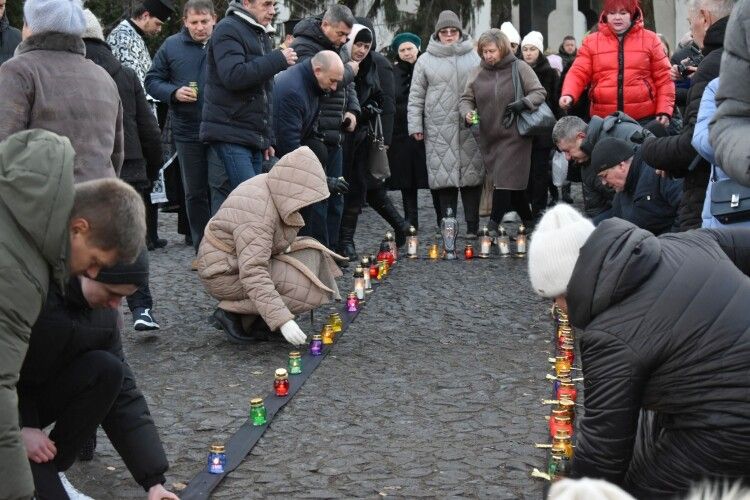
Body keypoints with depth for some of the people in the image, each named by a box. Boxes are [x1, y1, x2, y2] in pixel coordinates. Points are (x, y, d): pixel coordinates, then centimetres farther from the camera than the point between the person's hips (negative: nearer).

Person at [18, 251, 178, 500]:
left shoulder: (105, 312, -6)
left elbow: (122, 392, -5)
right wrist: (19, 427, -28)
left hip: (38, 399, 7)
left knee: (106, 369, -21)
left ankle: (49, 470, -6)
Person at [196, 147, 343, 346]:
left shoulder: (273, 186, -1)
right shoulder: (258, 214, -31)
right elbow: (253, 274, -38)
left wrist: (284, 247, 4)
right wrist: (282, 320, -41)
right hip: (226, 275, -10)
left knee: (312, 255, 4)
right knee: (306, 288, -21)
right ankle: (231, 312, -9)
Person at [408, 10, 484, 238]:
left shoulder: (474, 57, 10)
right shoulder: (426, 60, 7)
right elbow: (416, 96, 8)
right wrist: (415, 125, 2)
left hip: (471, 128, 1)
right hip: (439, 129, -1)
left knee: (472, 175, 0)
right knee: (445, 176, -1)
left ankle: (472, 227, 7)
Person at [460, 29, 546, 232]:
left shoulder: (520, 68, -2)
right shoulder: (478, 73, 9)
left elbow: (539, 93, -1)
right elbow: (466, 99, 13)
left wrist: (522, 103, -19)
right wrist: (467, 113, -9)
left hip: (514, 135, -4)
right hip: (489, 137, 4)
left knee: (505, 181, -11)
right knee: (515, 183, 10)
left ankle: (494, 225, -11)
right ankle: (528, 219, 21)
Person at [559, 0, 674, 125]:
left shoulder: (650, 40, 6)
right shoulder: (591, 42, 7)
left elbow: (664, 78, 5)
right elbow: (578, 73, 1)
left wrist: (664, 111, -6)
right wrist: (568, 95, -19)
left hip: (644, 119, -1)